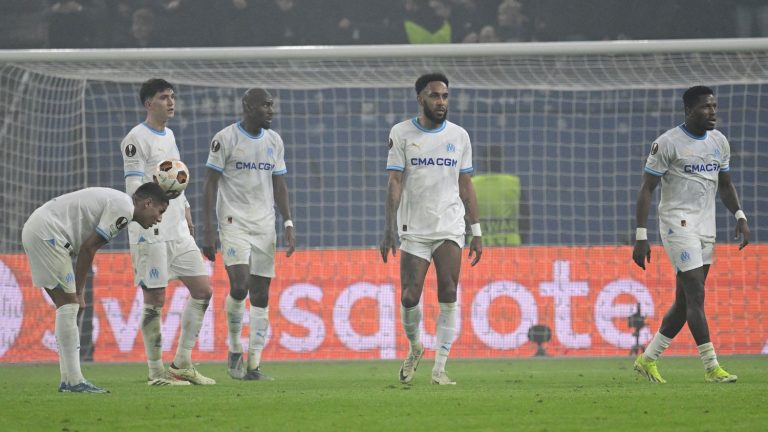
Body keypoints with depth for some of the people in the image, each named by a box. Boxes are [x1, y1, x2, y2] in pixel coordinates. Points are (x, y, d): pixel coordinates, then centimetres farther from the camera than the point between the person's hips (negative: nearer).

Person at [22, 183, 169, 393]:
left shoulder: (117, 202, 20)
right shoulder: (124, 208, -10)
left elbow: (87, 248, 16)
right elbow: (88, 247, -13)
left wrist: (77, 291, 9)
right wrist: (78, 291, -5)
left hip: (35, 231, 10)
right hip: (46, 233, -10)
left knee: (67, 306, 10)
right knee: (68, 306, -9)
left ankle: (69, 380, 8)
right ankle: (73, 381, -11)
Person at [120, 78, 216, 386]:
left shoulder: (168, 136, 18)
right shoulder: (137, 139, -8)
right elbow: (134, 188, -14)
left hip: (178, 231, 9)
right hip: (151, 232, -9)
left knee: (202, 290, 5)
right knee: (155, 300, -5)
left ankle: (182, 363, 13)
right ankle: (156, 372, 2)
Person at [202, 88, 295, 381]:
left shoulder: (274, 141, 11)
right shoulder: (226, 138, -6)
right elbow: (211, 184, -5)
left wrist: (288, 225, 7)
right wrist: (208, 230, -11)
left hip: (264, 225, 5)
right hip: (234, 222, -5)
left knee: (261, 295, 1)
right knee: (239, 285, -20)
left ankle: (254, 365, 4)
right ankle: (235, 349, 3)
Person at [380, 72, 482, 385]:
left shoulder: (459, 136, 9)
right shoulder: (401, 133, 2)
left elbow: (466, 186, 12)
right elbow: (394, 183, -2)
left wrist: (477, 232, 8)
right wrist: (389, 229, -9)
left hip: (450, 228, 1)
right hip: (413, 230, -1)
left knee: (448, 297, -9)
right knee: (409, 297, -6)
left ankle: (439, 368, -6)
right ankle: (414, 348, 23)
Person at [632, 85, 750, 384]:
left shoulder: (719, 142, 11)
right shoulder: (668, 143, -10)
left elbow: (725, 184, 23)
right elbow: (646, 189, -8)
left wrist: (740, 216, 6)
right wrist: (641, 237, -13)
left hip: (706, 227, 7)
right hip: (678, 223, -7)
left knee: (684, 301, 8)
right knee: (696, 295, -13)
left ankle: (647, 359, 20)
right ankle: (711, 367, -14)